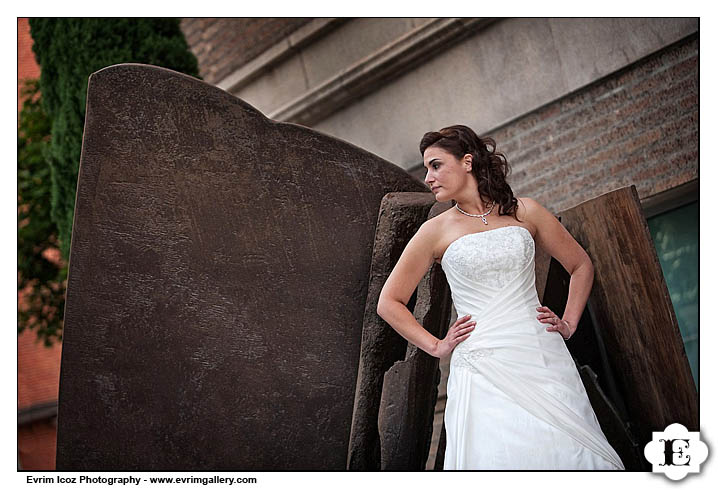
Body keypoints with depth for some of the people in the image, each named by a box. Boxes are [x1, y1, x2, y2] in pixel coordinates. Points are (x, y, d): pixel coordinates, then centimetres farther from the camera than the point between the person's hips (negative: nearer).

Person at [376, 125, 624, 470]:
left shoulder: (524, 212, 11)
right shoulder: (436, 231, 8)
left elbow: (581, 266, 21)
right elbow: (389, 303, 13)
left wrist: (568, 324, 11)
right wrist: (437, 346, 5)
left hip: (541, 354, 1)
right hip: (482, 367, -1)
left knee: (568, 453, -15)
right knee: (498, 455, -17)